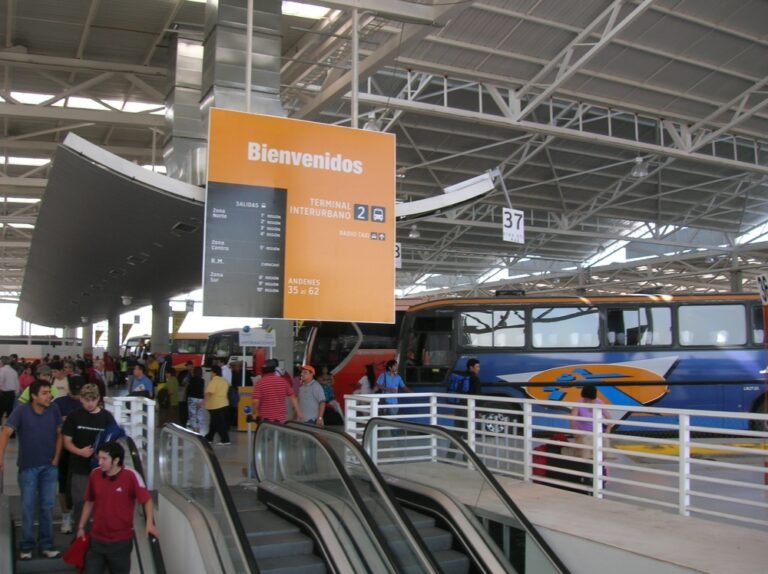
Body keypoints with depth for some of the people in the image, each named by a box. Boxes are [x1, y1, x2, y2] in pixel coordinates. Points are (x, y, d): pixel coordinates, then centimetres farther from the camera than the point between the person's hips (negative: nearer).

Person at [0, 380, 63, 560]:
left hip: (49, 467, 2)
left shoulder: (54, 411, -5)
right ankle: (26, 546, 18)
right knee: (28, 506, 5)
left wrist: (56, 459, -1)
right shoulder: (21, 411, -13)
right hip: (28, 467, -2)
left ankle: (46, 544, 18)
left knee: (47, 506, 7)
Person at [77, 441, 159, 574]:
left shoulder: (130, 476, -17)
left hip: (121, 541, -3)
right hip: (97, 539, 3)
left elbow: (147, 500, -14)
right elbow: (89, 502, 11)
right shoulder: (94, 474, -4)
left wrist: (150, 523, -27)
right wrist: (81, 527, 12)